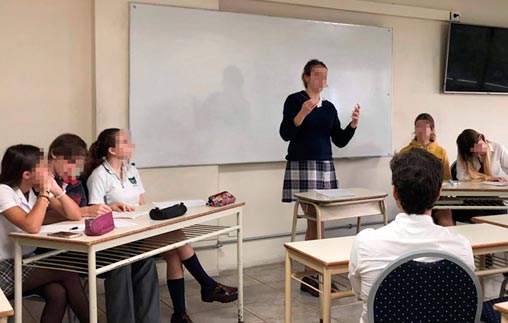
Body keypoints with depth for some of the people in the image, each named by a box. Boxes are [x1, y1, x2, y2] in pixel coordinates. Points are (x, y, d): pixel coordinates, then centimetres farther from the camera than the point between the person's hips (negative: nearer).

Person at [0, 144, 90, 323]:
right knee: (68, 272, -16)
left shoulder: (37, 190, 3)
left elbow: (75, 216, -1)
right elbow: (31, 227, -32)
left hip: (26, 262, 6)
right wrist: (44, 193, -22)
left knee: (58, 293, -20)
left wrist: (56, 190, -13)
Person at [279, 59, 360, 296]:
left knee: (316, 221, 6)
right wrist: (303, 113, -24)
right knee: (315, 221, -8)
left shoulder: (329, 107, 14)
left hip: (325, 167, 6)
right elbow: (285, 134, -11)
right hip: (302, 166, -6)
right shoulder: (294, 100, -2)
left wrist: (353, 124, -4)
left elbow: (340, 141, 12)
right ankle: (312, 275, 2)